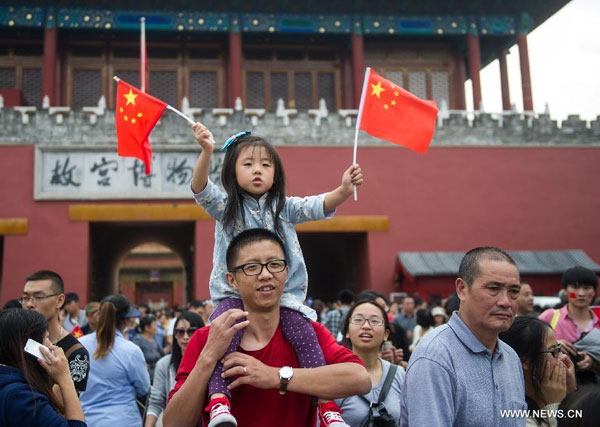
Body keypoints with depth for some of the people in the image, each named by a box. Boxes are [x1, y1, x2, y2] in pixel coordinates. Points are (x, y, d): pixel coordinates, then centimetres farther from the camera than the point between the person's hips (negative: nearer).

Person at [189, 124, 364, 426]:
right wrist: (206, 152, -33)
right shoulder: (225, 207, 5)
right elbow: (201, 190, -13)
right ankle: (218, 398, -34)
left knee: (305, 337, -20)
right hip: (234, 293, -1)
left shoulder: (284, 207, 9)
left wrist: (343, 191, -29)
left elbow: (318, 206, -6)